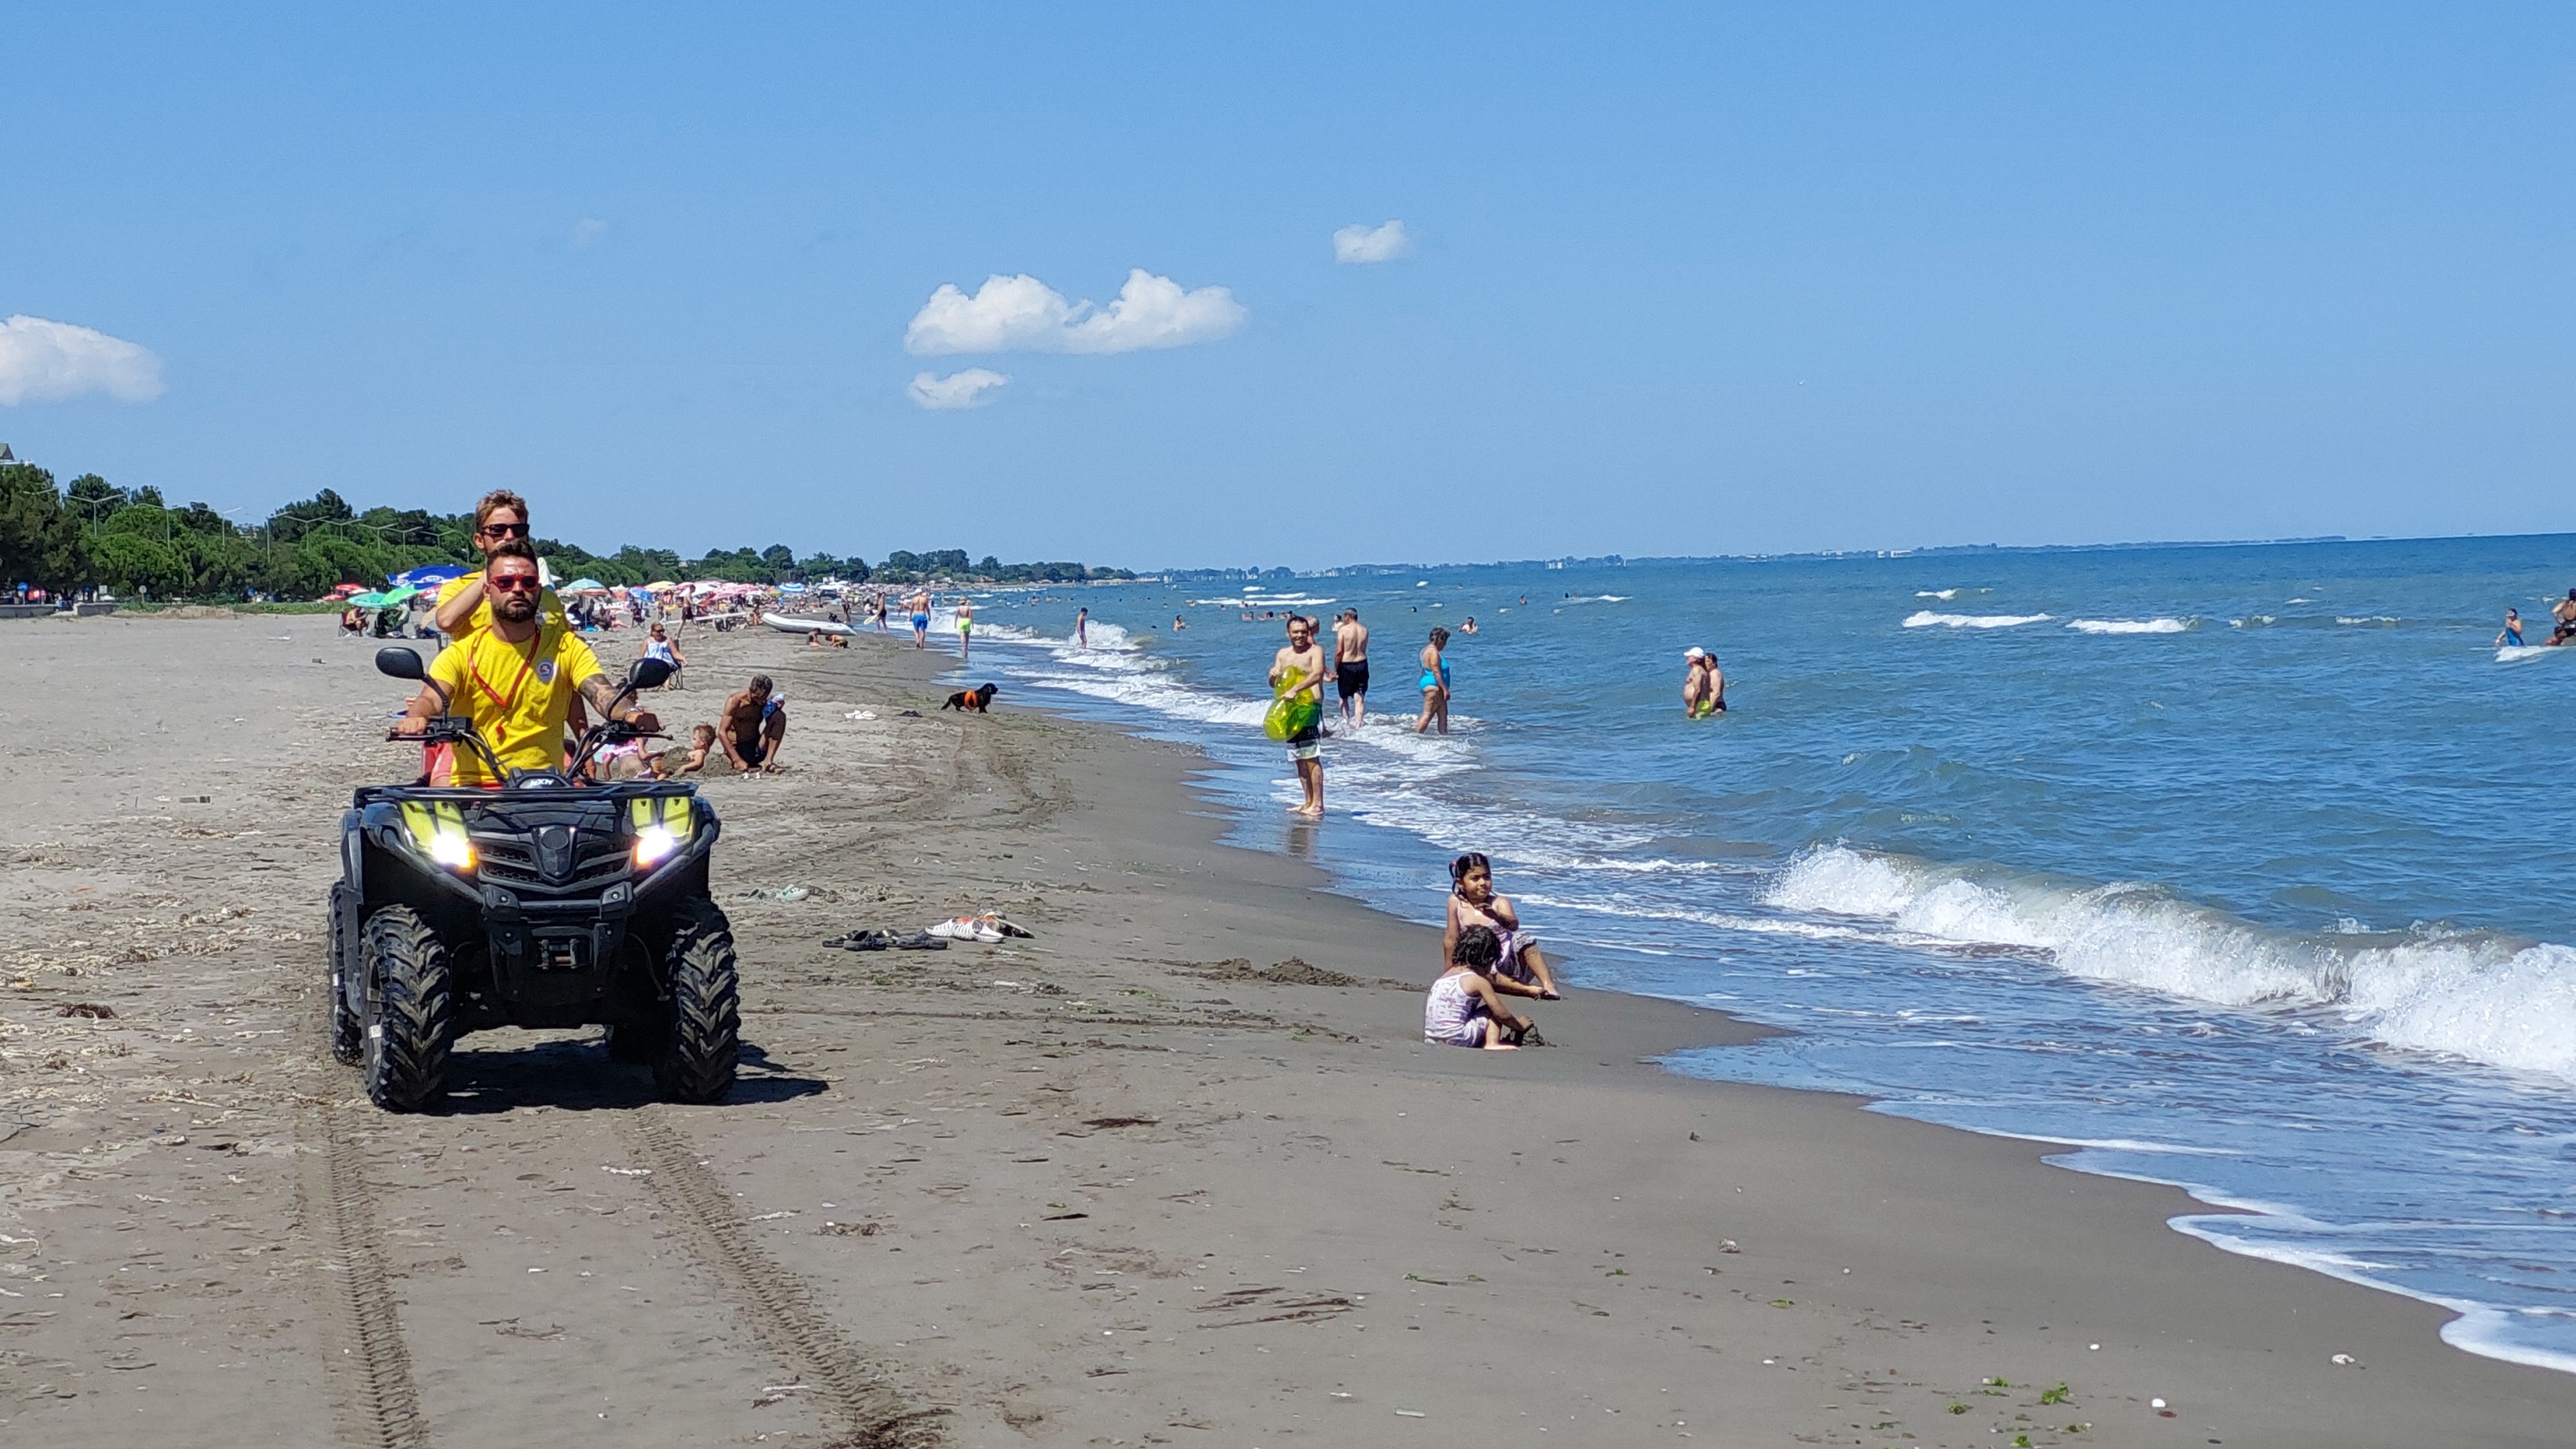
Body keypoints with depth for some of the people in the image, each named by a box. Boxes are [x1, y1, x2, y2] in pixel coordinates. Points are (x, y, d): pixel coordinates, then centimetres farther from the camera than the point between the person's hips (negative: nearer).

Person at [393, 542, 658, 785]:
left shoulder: (566, 647, 10)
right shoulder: (462, 653, 7)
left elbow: (600, 691, -6)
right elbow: (432, 697, -10)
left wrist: (630, 713, -31)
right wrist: (417, 718, -37)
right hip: (472, 783, 0)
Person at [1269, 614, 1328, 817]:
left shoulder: (1315, 651, -5)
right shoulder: (1283, 654, 15)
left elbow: (1317, 675, -23)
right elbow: (1274, 685, 15)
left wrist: (1295, 689, -34)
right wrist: (1273, 676, -9)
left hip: (1310, 709, -7)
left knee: (1312, 758, -12)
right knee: (1300, 760, 10)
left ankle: (1317, 806, -14)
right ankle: (1309, 803, 17)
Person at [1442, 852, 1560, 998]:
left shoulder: (1499, 903, -8)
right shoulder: (1456, 902, -5)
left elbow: (1514, 925, -28)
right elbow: (1451, 939, 0)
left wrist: (1496, 916, -49)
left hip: (1509, 962, 0)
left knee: (1521, 938, -27)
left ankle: (1548, 984, -35)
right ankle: (1527, 989, -39)